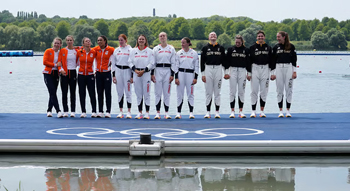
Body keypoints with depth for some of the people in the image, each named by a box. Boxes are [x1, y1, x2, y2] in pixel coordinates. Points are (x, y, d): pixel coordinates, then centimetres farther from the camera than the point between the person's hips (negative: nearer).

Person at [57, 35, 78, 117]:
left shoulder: (76, 51, 6)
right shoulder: (62, 51, 3)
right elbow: (59, 61, -2)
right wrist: (61, 69, -16)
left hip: (73, 72, 1)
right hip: (64, 73, -1)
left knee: (73, 92, 1)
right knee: (64, 93, -1)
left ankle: (73, 111, 4)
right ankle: (65, 111, 3)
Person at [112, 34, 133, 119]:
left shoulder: (130, 50, 0)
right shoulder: (116, 50, 11)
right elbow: (113, 63, 14)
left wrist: (132, 76, -6)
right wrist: (114, 75, 6)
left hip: (127, 71, -4)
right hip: (118, 71, 4)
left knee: (128, 92, -5)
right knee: (120, 92, 5)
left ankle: (129, 112, 0)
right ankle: (121, 112, 10)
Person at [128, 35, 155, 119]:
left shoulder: (149, 51, 3)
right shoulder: (133, 51, 12)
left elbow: (152, 63, -2)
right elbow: (130, 62, 7)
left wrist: (143, 71, -11)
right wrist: (135, 70, -8)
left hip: (146, 73, -3)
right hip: (136, 74, 3)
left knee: (146, 93, -3)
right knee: (138, 93, 5)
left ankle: (147, 113, 1)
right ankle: (140, 112, 11)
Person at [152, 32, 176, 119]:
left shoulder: (171, 49, 8)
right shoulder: (155, 49, 9)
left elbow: (173, 63, 6)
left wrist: (172, 75, -1)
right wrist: (152, 74, -2)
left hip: (168, 71, 0)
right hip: (158, 71, 0)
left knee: (167, 93, 1)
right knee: (158, 93, -1)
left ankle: (167, 113, 5)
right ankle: (158, 113, 3)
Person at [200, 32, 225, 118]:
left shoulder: (221, 48, 10)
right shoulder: (205, 48, 7)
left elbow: (224, 60, 11)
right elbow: (202, 61, 5)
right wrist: (202, 74, -2)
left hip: (218, 69, 1)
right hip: (208, 69, 0)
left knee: (217, 92, 2)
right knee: (208, 92, 1)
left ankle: (217, 112, 5)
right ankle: (208, 112, 5)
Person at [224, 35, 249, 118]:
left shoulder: (246, 50, 7)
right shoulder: (230, 49, 5)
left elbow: (248, 62, 10)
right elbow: (227, 61, 5)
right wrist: (226, 72, -2)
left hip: (242, 71, 1)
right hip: (233, 70, -1)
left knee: (241, 92, 2)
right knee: (232, 92, -1)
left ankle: (241, 111, 6)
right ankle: (232, 111, 3)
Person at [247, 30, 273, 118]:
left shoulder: (268, 48, 9)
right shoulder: (252, 47, 3)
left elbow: (271, 60, 11)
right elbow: (249, 60, 2)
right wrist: (248, 73, -3)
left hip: (265, 69, 2)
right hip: (255, 68, -2)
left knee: (264, 91, 2)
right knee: (254, 90, -3)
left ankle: (262, 111, 9)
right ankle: (253, 111, 1)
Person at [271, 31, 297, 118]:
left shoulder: (291, 46, 3)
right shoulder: (276, 47, 6)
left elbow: (294, 59, 4)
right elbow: (273, 60, 6)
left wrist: (294, 71, -2)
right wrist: (273, 73, 1)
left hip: (289, 68, -1)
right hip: (278, 68, 1)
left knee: (289, 89, -1)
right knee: (279, 90, 1)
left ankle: (288, 111, 6)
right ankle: (281, 111, 6)